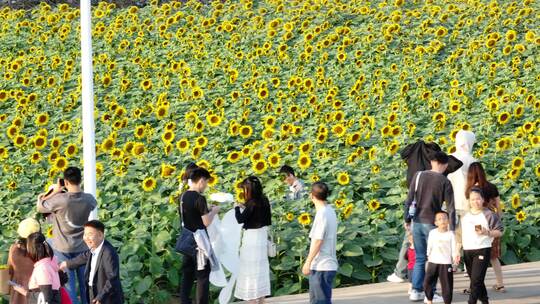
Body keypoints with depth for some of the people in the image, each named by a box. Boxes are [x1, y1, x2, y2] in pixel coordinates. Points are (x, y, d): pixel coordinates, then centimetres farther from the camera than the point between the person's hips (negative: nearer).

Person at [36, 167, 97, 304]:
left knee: (68, 284, 2)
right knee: (84, 282, 13)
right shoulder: (88, 199, -10)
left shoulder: (60, 199, -21)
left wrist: (55, 192, 0)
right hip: (82, 247, 3)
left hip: (63, 248, -3)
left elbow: (40, 208, -5)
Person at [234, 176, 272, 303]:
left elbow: (240, 219, -18)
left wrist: (237, 208, 1)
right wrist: (244, 208, 13)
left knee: (251, 269, -1)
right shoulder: (264, 200, 4)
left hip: (252, 237, -8)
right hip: (262, 236, 8)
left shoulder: (252, 203, -20)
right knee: (261, 268, 16)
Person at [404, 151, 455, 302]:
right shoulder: (445, 182, -7)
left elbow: (409, 200, 1)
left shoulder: (419, 175, 1)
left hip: (417, 222, 4)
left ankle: (416, 291, 15)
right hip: (432, 223, -4)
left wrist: (407, 219, 11)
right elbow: (450, 207, -9)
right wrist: (452, 229, -4)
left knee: (419, 258, 14)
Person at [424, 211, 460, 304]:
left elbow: (454, 249, -4)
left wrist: (455, 258, -19)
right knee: (427, 283, 6)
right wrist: (428, 256, 9)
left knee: (447, 285, -2)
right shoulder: (432, 233, 5)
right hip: (433, 262, 3)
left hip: (446, 263, -3)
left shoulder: (450, 234, -2)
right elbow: (429, 247, 12)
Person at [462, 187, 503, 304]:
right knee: (474, 279, 12)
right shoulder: (466, 215, 14)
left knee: (476, 279, -13)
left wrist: (487, 232, -21)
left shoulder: (489, 215, -4)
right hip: (467, 251, 6)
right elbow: (461, 233, 22)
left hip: (482, 250, -6)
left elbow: (499, 232, -4)